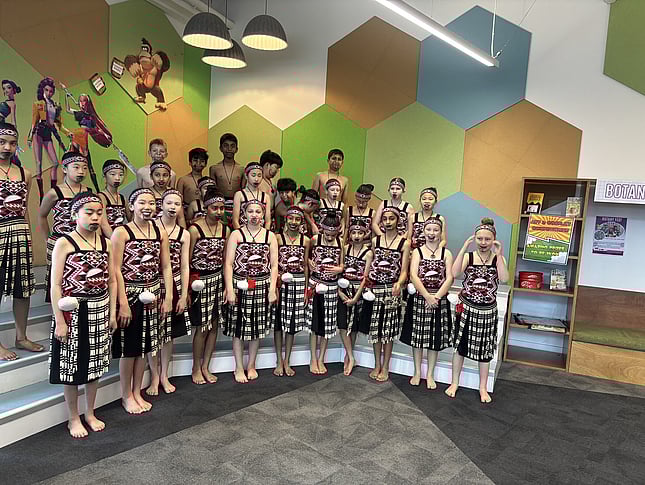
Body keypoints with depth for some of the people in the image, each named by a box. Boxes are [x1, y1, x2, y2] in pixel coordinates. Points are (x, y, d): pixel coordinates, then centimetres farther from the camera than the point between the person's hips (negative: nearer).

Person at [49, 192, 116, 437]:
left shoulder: (106, 243, 5)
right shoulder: (64, 243, -9)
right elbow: (55, 285, -11)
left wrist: (112, 313, 6)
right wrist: (59, 321, -14)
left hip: (100, 311, 4)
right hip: (74, 312, -4)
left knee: (94, 364, 14)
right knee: (72, 366, 7)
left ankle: (90, 414, 32)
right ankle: (73, 419, 25)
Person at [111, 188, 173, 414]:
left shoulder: (161, 233, 5)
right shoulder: (121, 232, -9)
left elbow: (166, 268, 7)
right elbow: (116, 269, -13)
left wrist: (168, 297, 3)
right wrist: (123, 303, -17)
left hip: (151, 296, 5)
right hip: (129, 294, -5)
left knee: (145, 345, 14)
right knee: (128, 346, 6)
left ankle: (137, 392, 30)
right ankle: (126, 396, 24)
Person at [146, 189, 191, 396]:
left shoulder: (184, 234, 6)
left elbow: (184, 267, 5)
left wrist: (184, 295, 1)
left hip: (174, 286, 3)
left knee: (169, 333, 11)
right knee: (153, 333, 3)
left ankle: (164, 375, 26)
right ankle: (154, 377, 19)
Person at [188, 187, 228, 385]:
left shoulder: (225, 229, 5)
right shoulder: (195, 229, -12)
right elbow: (187, 261, -9)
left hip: (218, 280, 5)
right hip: (201, 281, -5)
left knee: (214, 325, 10)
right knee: (202, 327, 0)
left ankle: (205, 367, 25)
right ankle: (196, 369, 19)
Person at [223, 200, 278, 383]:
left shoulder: (270, 236, 8)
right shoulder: (236, 234, 3)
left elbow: (274, 265, 5)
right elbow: (228, 263, -3)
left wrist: (272, 289, -4)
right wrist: (229, 289, -11)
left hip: (262, 286, 2)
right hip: (239, 286, -2)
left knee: (257, 327, 9)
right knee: (239, 327, 3)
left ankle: (251, 365, 26)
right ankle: (239, 368, 18)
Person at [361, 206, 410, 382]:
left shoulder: (404, 243, -2)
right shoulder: (375, 240, 7)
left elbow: (404, 270, -5)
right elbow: (371, 264, 12)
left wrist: (399, 283, -24)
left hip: (392, 289, -3)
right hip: (375, 288, 3)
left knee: (389, 328, 5)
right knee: (375, 327, 9)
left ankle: (385, 367, 19)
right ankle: (377, 365, 25)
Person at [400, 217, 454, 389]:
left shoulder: (446, 253, 3)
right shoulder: (417, 252, 2)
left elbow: (449, 278, -5)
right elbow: (413, 276, -10)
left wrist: (436, 297, -17)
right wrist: (427, 296, -20)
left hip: (439, 301, 1)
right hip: (419, 299, 0)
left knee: (435, 337, 8)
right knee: (417, 336, 7)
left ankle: (430, 375, 23)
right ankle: (417, 372, 24)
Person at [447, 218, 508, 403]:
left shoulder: (498, 259, -1)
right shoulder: (468, 256, -4)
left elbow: (504, 279, -20)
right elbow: (455, 273, -22)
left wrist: (499, 255, -23)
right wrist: (464, 248, -23)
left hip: (487, 311, 1)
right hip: (466, 308, -1)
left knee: (484, 349, 12)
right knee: (460, 346, 9)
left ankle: (483, 388, 27)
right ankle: (454, 383, 25)